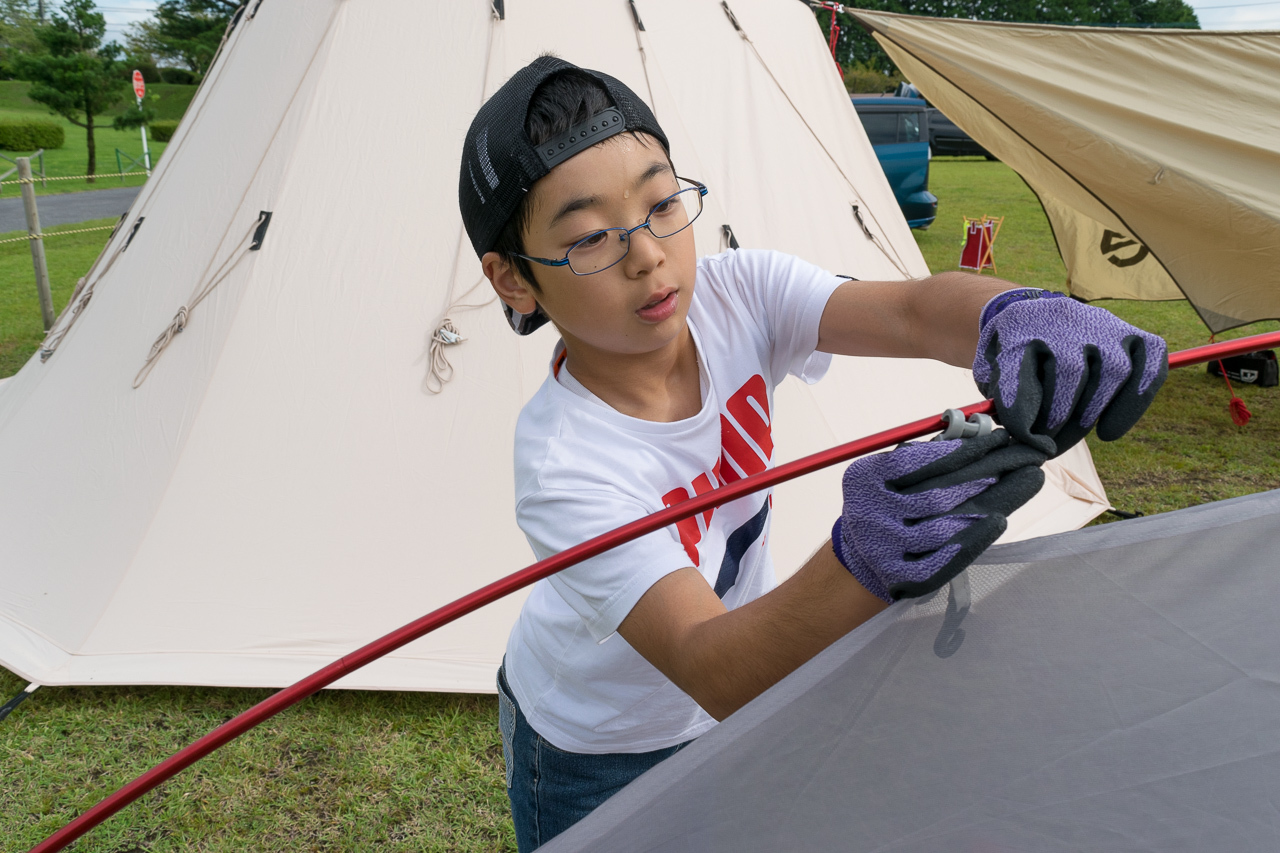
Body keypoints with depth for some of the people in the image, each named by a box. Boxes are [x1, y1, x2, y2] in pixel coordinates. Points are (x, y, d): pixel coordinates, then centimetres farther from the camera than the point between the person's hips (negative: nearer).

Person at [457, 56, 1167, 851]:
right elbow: (710, 672, -42)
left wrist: (1022, 313, -56)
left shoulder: (737, 295, -21)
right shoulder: (563, 464, -36)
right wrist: (865, 564, -59)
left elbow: (910, 313, -33)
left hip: (745, 683, 5)